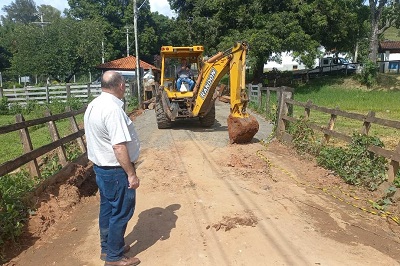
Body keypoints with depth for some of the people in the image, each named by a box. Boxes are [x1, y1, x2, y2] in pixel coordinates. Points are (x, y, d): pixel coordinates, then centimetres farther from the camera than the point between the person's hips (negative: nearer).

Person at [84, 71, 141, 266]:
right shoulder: (113, 109, -25)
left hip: (101, 166, 10)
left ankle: (107, 247, 35)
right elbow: (119, 146, -27)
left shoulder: (93, 105, 7)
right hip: (115, 170, -10)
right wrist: (131, 174, -21)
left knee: (107, 208, 20)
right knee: (121, 212, 5)